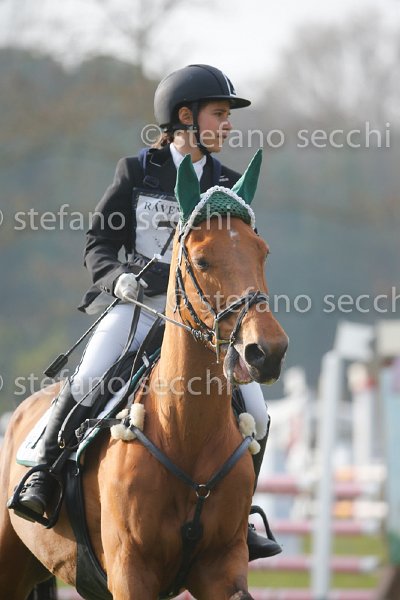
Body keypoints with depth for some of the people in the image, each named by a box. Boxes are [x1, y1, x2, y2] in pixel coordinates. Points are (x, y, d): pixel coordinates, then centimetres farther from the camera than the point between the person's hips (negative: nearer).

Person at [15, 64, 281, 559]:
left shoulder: (226, 184, 11)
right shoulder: (137, 172, 4)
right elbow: (98, 241, 4)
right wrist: (115, 276, -15)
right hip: (137, 304, -3)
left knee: (255, 415, -7)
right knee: (89, 380, -27)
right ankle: (42, 472, -7)